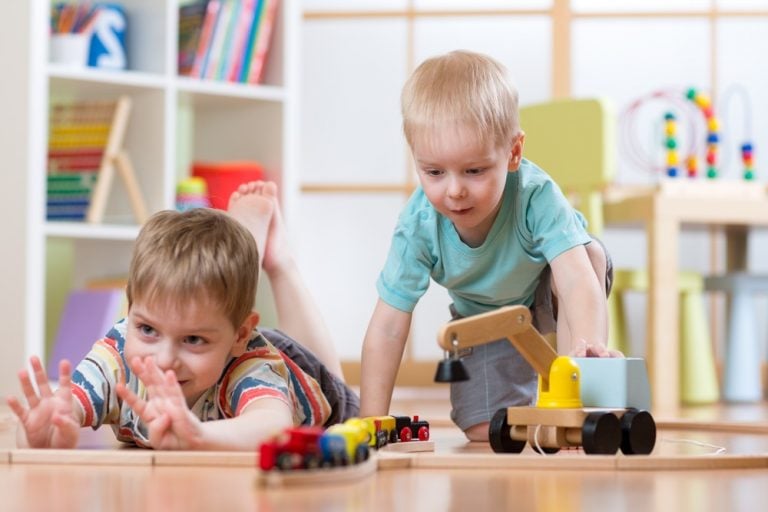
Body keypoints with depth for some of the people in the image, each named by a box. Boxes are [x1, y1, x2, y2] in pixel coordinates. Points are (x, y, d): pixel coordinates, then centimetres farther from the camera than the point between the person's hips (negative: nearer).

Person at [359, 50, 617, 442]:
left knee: (590, 251, -35)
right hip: (484, 320, 2)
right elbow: (388, 326, -26)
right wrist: (372, 424, -30)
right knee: (486, 434, -13)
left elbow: (576, 276, -51)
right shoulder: (419, 225, -32)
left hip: (548, 301, -2)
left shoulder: (536, 197, -39)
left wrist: (587, 343, -73)